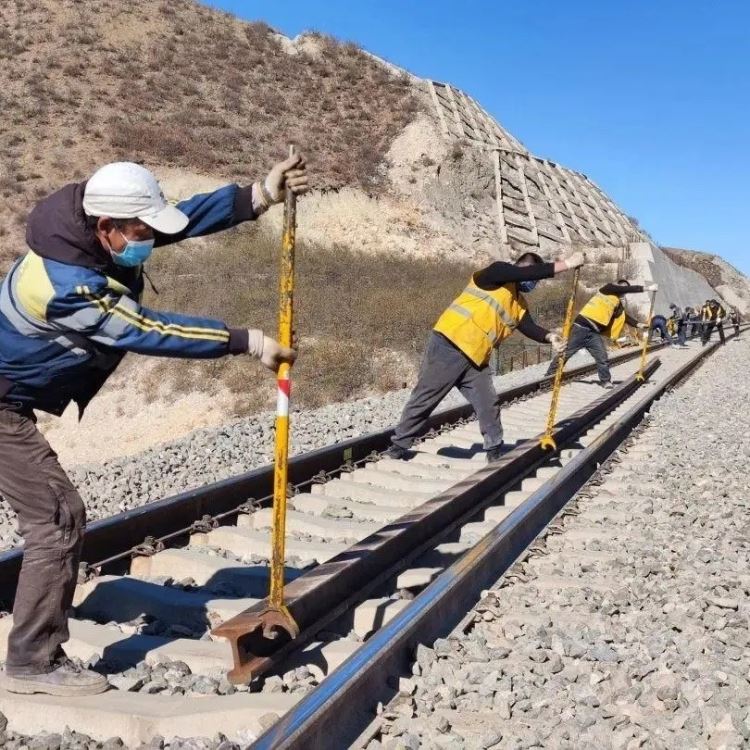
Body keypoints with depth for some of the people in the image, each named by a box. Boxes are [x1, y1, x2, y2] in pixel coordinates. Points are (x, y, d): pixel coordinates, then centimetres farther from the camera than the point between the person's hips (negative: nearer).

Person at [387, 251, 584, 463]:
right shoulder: (497, 273, -7)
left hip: (475, 358, 8)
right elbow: (528, 272, -21)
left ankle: (496, 451, 18)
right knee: (425, 398, 2)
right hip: (448, 347, -8)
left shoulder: (519, 304, 16)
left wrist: (549, 336, -17)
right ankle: (399, 445, 15)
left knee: (488, 404, 4)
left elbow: (529, 327, 3)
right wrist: (567, 264, -18)